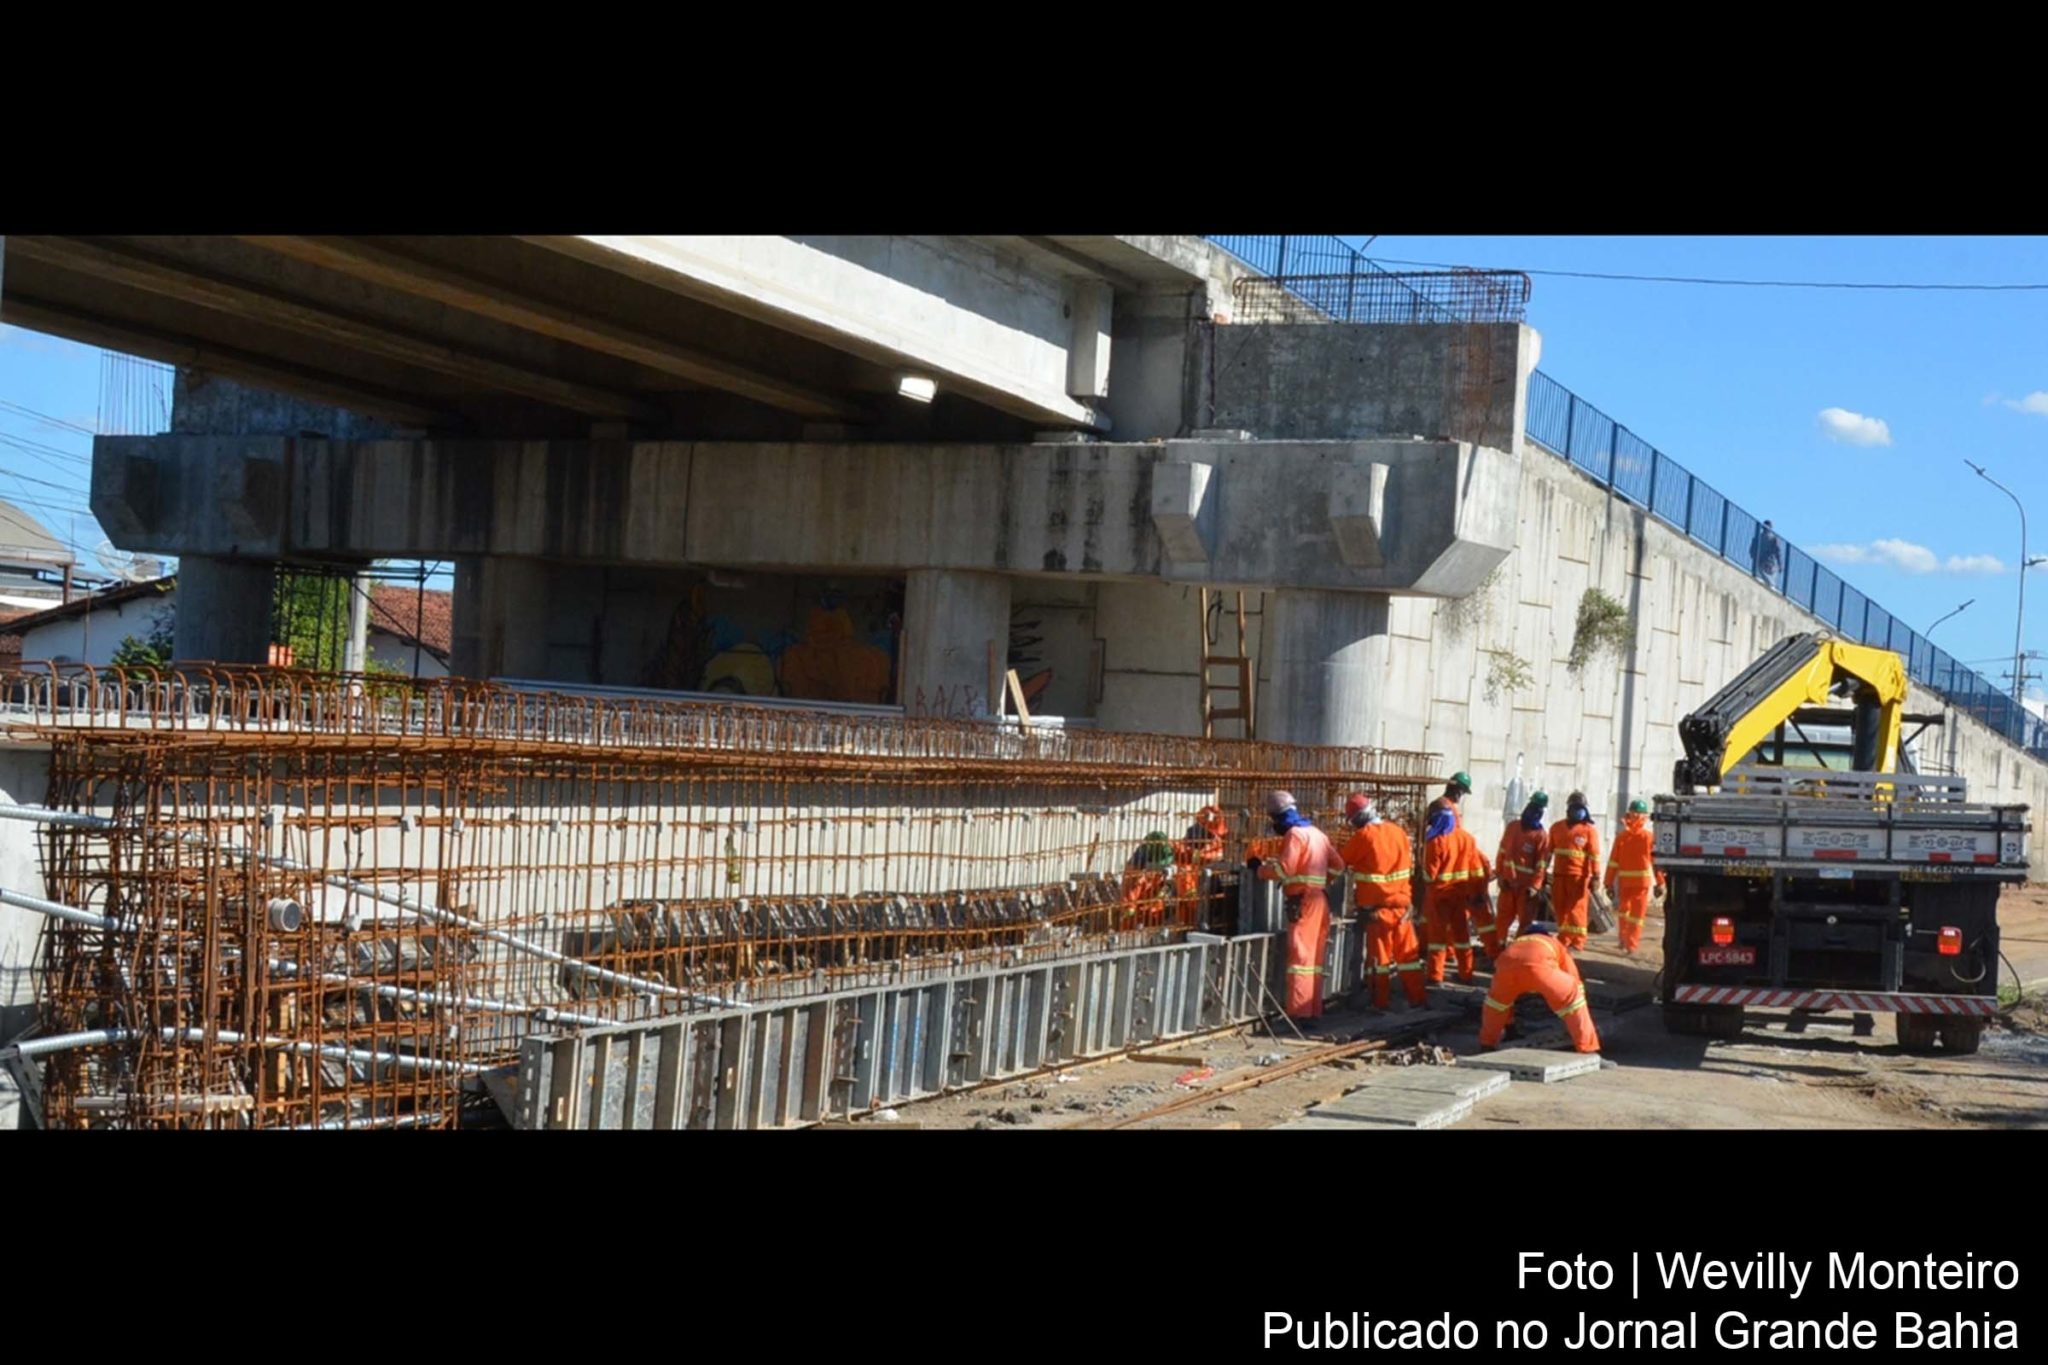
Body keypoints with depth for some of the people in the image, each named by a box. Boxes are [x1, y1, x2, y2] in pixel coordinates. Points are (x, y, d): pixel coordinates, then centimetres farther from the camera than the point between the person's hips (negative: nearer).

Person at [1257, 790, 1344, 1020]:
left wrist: (1261, 870, -3)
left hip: (1303, 901, -9)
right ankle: (1314, 1010, 15)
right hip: (1320, 901, 9)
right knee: (1314, 958, 12)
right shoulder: (1317, 833, 16)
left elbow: (1284, 869, -17)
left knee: (1300, 956, -9)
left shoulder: (1295, 834, -10)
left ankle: (1299, 1012, -12)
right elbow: (1337, 866, 20)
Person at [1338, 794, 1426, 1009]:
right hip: (1402, 902, 5)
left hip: (1377, 907, -5)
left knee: (1380, 954, 4)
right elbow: (1411, 866, 11)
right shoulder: (1398, 831, 3)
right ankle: (1416, 998, 15)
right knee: (1408, 953, 11)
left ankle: (1382, 1001, 8)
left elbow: (1341, 861, -3)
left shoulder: (1363, 836, -13)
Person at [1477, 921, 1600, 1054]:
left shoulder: (1516, 944, 49)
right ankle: (1588, 1049, 12)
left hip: (1508, 962, 3)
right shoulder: (1557, 946, 42)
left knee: (1497, 997, 35)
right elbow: (1575, 981, 43)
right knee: (1572, 995, 16)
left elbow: (1505, 993, 55)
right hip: (1538, 965, -3)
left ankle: (1487, 1044, 38)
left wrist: (1507, 1023, 66)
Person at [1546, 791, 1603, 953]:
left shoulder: (1589, 830, -2)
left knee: (1576, 909, -5)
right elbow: (1549, 851, 14)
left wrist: (1595, 877, -11)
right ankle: (1563, 939, 20)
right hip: (1559, 874, 5)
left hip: (1579, 876, -5)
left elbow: (1594, 855, -6)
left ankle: (1577, 942, 1)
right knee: (1560, 908, 9)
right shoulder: (1557, 828, 11)